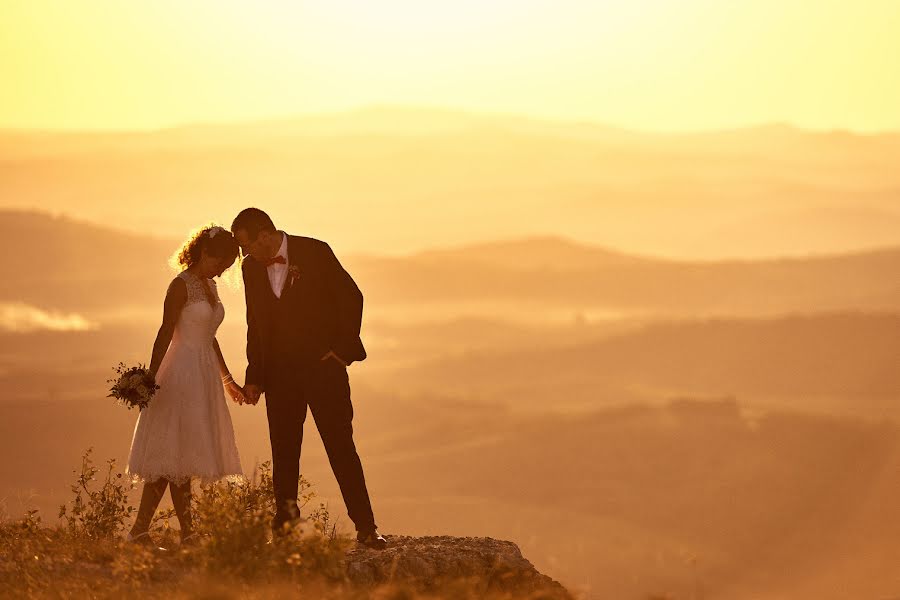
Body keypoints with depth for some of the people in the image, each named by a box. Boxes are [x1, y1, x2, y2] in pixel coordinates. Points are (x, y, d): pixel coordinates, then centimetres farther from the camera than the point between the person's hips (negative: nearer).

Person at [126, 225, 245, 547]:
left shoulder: (209, 286, 15)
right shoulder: (181, 285, -10)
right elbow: (166, 333, -16)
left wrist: (227, 379, 29)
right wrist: (151, 376, -23)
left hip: (205, 375, 9)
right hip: (181, 375, -9)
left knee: (179, 459, 6)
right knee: (173, 453, -9)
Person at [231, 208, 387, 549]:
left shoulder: (315, 253, -8)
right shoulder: (251, 268, 6)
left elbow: (351, 298, -3)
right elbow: (256, 324, 13)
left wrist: (343, 349, -7)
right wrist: (254, 376, 9)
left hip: (323, 365, -4)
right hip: (280, 372, 4)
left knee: (341, 447, -7)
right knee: (283, 450, 6)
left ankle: (365, 527, -6)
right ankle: (284, 520, 15)